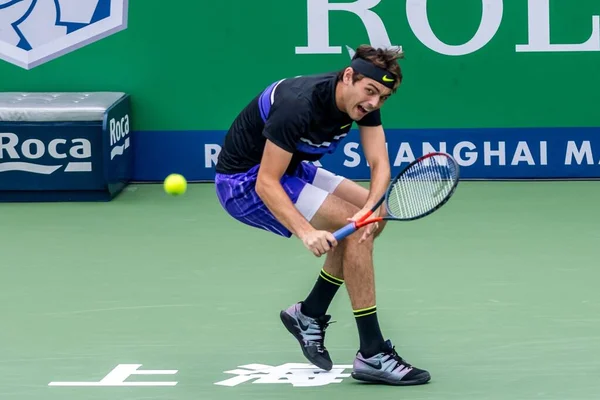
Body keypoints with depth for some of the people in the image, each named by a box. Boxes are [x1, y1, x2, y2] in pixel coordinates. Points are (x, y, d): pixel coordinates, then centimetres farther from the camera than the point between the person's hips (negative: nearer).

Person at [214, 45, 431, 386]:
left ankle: (309, 314, 17)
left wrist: (369, 207, -35)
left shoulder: (365, 99, -9)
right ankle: (372, 355, -15)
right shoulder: (299, 105, -33)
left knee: (374, 216, 8)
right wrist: (306, 232, -44)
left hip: (289, 169, 9)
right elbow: (267, 184, -33)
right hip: (245, 180, -9)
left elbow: (380, 165, -15)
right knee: (355, 229, -18)